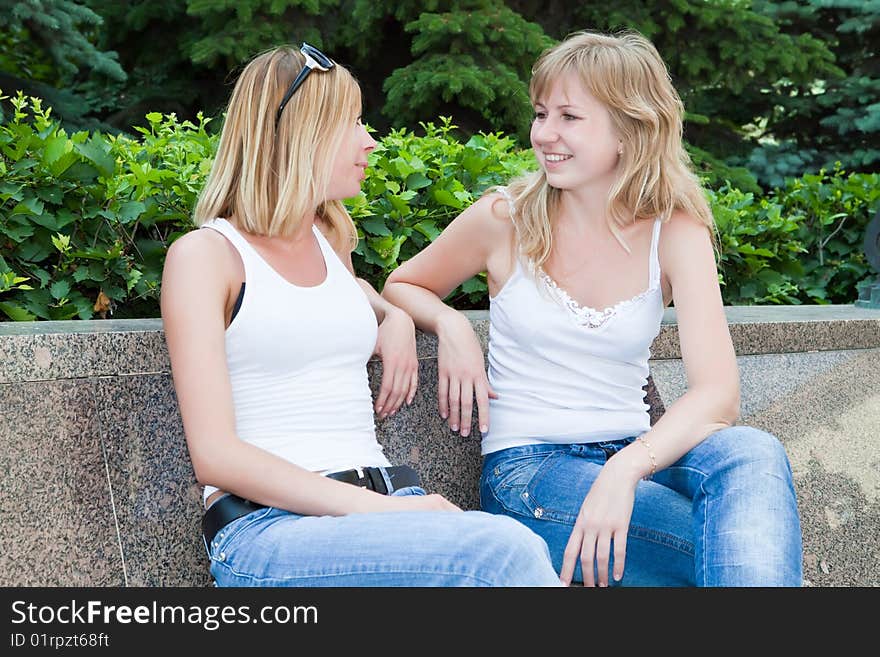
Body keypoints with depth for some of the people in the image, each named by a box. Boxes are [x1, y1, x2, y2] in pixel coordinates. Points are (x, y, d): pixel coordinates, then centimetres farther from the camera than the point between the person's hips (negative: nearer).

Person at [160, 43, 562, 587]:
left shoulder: (331, 239, 20)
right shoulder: (205, 254, 0)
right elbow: (215, 455, -10)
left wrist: (394, 317, 23)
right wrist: (376, 508, -19)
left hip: (386, 498, 6)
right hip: (265, 526, -6)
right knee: (502, 550, -33)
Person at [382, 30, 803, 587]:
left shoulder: (674, 231, -2)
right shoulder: (505, 220, -3)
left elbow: (718, 392, -15)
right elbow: (404, 285, 16)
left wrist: (624, 469, -33)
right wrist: (448, 325, -8)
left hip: (634, 457, 3)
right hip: (526, 472, -3)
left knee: (754, 452, -33)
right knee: (749, 545, -30)